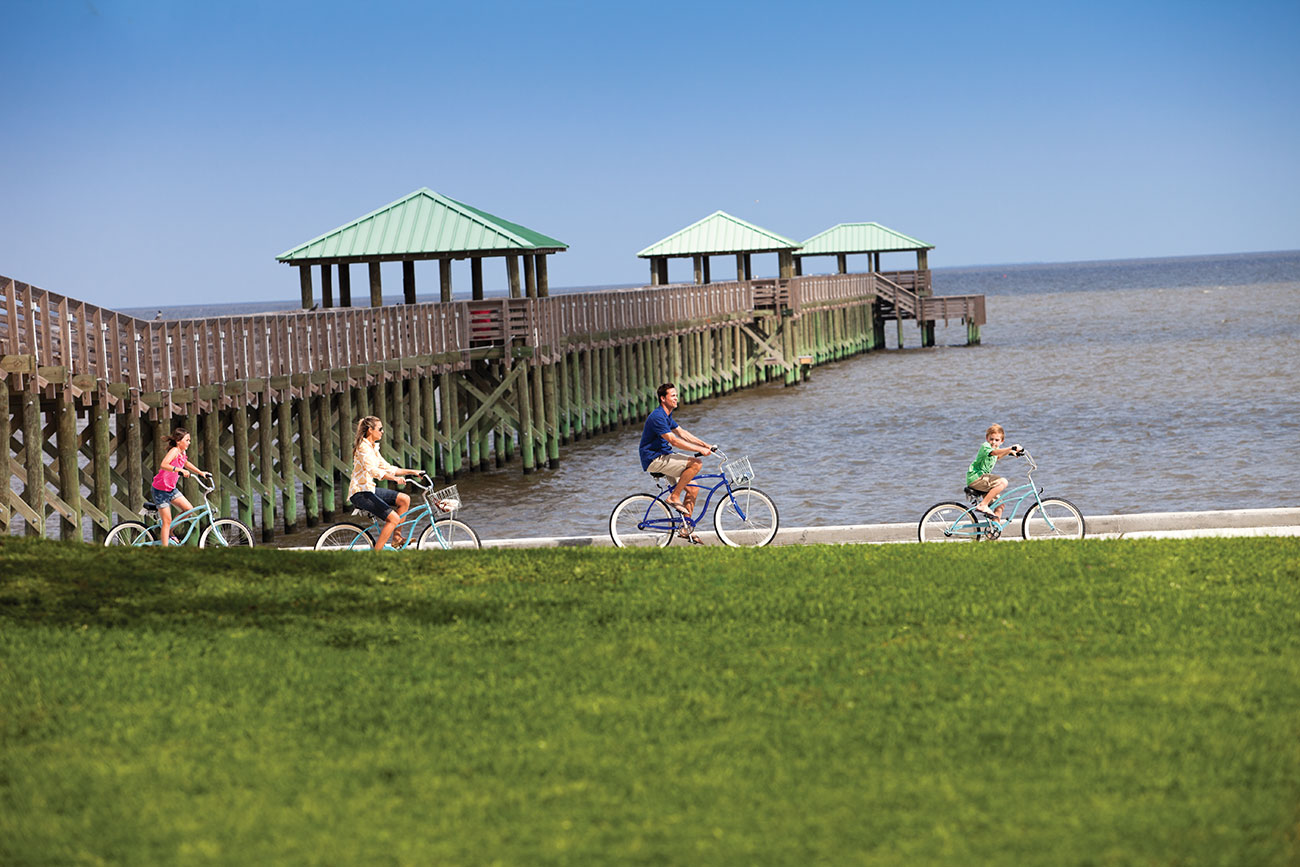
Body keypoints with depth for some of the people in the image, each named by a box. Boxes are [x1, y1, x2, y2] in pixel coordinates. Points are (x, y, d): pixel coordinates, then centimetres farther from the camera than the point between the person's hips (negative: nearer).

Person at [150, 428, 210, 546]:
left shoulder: (182, 453, 5)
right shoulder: (174, 451, -22)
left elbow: (185, 463, 29)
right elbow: (163, 465, -39)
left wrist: (200, 472, 28)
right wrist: (180, 470, -47)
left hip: (171, 489, 8)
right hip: (161, 490, -8)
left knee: (188, 509, 2)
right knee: (167, 521, -7)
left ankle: (169, 532, 17)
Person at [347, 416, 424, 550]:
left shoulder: (373, 448, 17)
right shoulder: (363, 446, -14)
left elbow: (388, 468, 22)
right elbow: (372, 470, -29)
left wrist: (412, 472, 16)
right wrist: (394, 478, -39)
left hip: (369, 490, 10)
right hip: (360, 492, -10)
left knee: (404, 499, 2)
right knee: (394, 518, -19)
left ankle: (396, 538, 6)